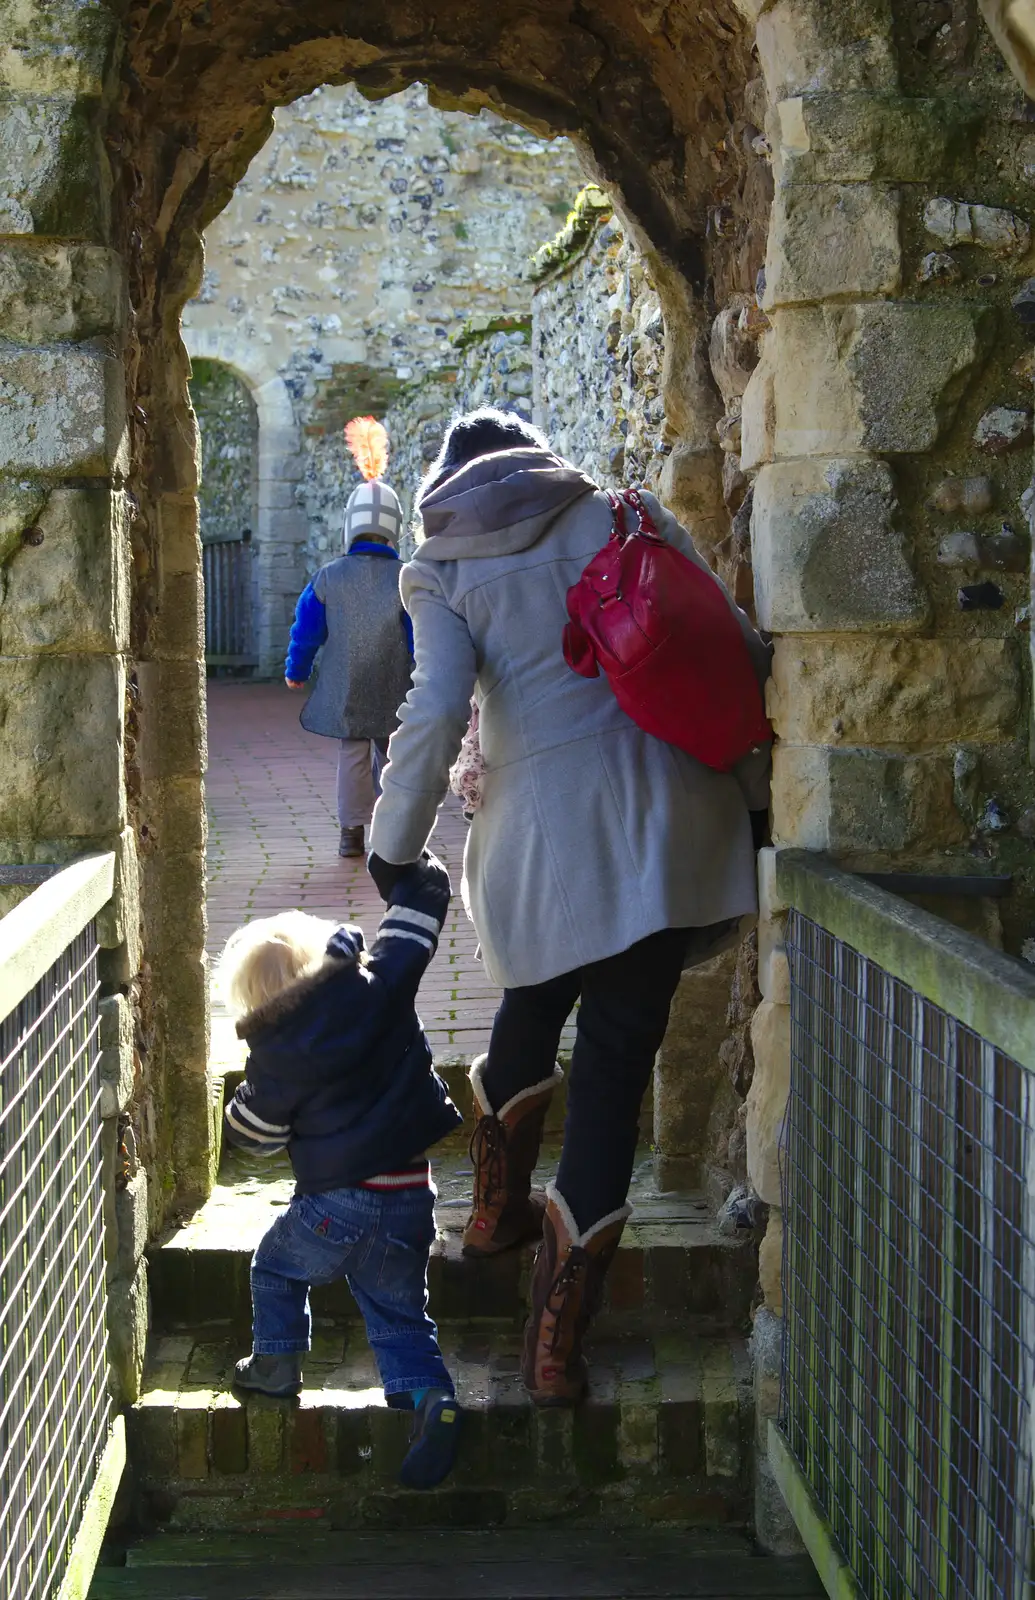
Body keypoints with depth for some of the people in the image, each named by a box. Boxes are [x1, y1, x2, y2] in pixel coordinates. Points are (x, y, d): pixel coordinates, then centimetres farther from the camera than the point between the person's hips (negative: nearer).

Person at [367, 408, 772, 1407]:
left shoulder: (440, 571, 6)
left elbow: (436, 711, -9)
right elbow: (734, 653, 5)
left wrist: (394, 842, 2)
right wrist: (755, 795, 13)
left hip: (538, 829, 0)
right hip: (666, 815, 0)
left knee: (532, 1005, 28)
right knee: (614, 1062, 3)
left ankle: (497, 1210, 46)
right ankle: (557, 1341, 2)